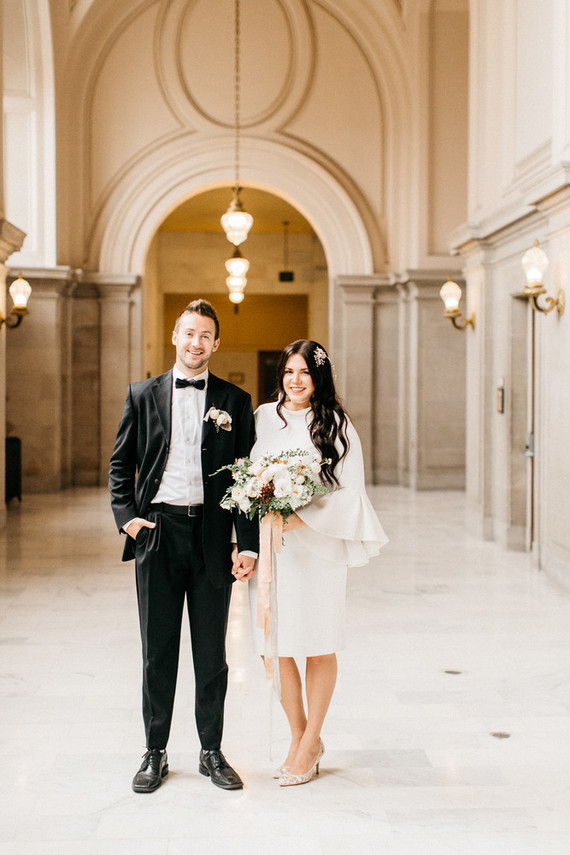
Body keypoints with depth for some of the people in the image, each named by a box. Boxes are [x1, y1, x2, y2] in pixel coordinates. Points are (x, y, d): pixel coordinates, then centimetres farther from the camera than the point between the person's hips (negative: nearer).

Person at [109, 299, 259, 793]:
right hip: (157, 531, 0)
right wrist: (126, 516, -4)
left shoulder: (235, 401, 5)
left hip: (212, 536, 0)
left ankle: (212, 752, 22)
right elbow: (120, 464, 11)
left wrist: (246, 543, -3)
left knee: (211, 651, 9)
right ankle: (155, 753, 21)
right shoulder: (143, 395, 7)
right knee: (158, 650, 8)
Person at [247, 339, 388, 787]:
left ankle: (310, 743, 21)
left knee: (318, 647, 6)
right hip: (268, 546, 3)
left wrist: (300, 518, -16)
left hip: (316, 545, -3)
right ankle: (301, 736, 24)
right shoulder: (264, 417, 8)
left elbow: (350, 494, -5)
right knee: (274, 647, 6)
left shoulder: (336, 425, -2)